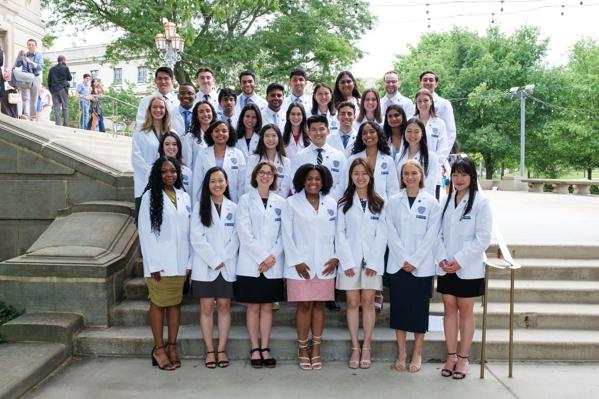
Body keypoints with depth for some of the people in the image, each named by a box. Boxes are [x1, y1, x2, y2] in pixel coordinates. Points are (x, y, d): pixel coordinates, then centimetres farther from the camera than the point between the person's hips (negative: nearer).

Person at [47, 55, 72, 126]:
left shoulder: (52, 69, 11)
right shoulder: (65, 68, -1)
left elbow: (49, 81, 12)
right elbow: (70, 78, 8)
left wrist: (51, 90, 18)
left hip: (54, 90, 3)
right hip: (63, 89, -3)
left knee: (56, 108, 0)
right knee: (65, 107, 1)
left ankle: (58, 124, -9)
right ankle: (65, 124, -5)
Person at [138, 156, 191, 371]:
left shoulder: (184, 197, 9)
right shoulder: (150, 197, -4)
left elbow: (188, 230, 9)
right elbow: (145, 232, -8)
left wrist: (189, 261, 3)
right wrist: (153, 264, -12)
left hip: (179, 261, 4)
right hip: (159, 261, -4)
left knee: (175, 303, 8)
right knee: (158, 303, 3)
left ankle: (172, 346, 17)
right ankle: (159, 348, 12)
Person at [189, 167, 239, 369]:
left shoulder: (233, 208, 7)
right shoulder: (200, 208, 2)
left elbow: (236, 238, 1)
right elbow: (196, 238, -6)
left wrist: (223, 260, -10)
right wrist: (214, 260, -12)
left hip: (227, 267, 1)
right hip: (205, 266, -1)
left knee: (224, 307, 5)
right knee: (206, 308, 1)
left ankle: (221, 350, 13)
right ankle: (210, 351, 11)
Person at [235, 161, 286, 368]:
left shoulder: (280, 202, 8)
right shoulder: (245, 200, 2)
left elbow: (283, 234, 4)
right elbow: (244, 234, -6)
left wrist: (273, 256, -9)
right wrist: (262, 257, -12)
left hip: (274, 264, 2)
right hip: (251, 263, -2)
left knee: (267, 306, 7)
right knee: (253, 306, 4)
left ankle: (265, 348, 15)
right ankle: (255, 349, 13)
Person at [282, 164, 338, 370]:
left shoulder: (331, 203, 10)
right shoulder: (292, 202, 1)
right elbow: (287, 234, -2)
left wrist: (336, 257, -1)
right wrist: (296, 261, -8)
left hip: (325, 265, 3)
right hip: (301, 264, -2)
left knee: (319, 305, 7)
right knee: (304, 305, 0)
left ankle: (316, 350, 16)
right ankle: (302, 350, 13)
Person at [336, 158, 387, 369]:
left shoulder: (379, 203, 6)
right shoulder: (344, 203, 5)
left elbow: (381, 235, 1)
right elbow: (340, 234, 0)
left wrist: (373, 262, -7)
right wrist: (347, 262, -9)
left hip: (372, 261, 0)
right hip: (349, 261, 0)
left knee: (368, 303, 2)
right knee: (352, 303, 2)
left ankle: (366, 348, 11)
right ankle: (355, 348, 11)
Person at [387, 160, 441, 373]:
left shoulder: (431, 203, 1)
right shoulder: (393, 202, 5)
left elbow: (431, 236, -4)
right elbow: (392, 234, 0)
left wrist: (414, 261, -11)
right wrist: (403, 260, -9)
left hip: (422, 266, -1)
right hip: (398, 264, 2)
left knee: (420, 309, 4)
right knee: (399, 308, 5)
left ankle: (417, 354, 16)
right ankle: (401, 353, 16)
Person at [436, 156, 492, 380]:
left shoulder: (480, 202, -6)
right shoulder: (446, 200, 6)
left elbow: (483, 238, -11)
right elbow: (439, 233, 6)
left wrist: (459, 260, -15)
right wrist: (441, 258, -8)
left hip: (469, 268, -4)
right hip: (446, 267, 4)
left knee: (465, 311, 6)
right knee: (449, 308, 9)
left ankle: (463, 358, 17)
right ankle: (451, 356, 20)